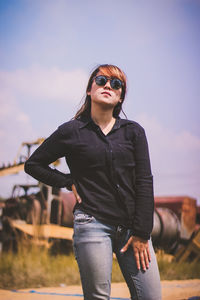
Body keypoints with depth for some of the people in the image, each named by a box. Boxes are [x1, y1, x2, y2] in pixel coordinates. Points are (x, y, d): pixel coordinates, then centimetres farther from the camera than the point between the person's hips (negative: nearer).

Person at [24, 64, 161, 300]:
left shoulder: (133, 131, 9)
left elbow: (144, 182, 5)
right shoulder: (72, 132, 5)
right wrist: (69, 182, 3)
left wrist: (142, 232, -2)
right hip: (93, 224, -2)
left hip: (131, 227, 2)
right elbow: (33, 164, 14)